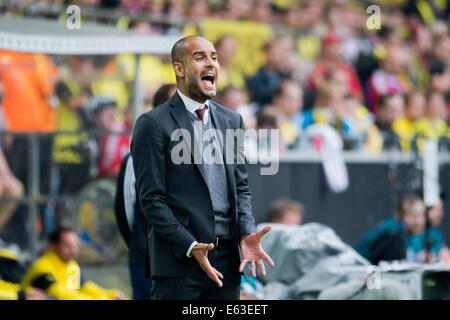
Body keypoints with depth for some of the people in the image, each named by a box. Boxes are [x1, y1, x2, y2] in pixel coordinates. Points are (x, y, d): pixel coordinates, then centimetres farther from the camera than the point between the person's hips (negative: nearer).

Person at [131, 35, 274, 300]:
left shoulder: (232, 120, 16)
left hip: (227, 261, 5)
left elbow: (241, 187, 17)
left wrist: (246, 234, -2)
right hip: (178, 263, -5)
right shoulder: (153, 124, -3)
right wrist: (190, 247, -16)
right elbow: (151, 198, -8)